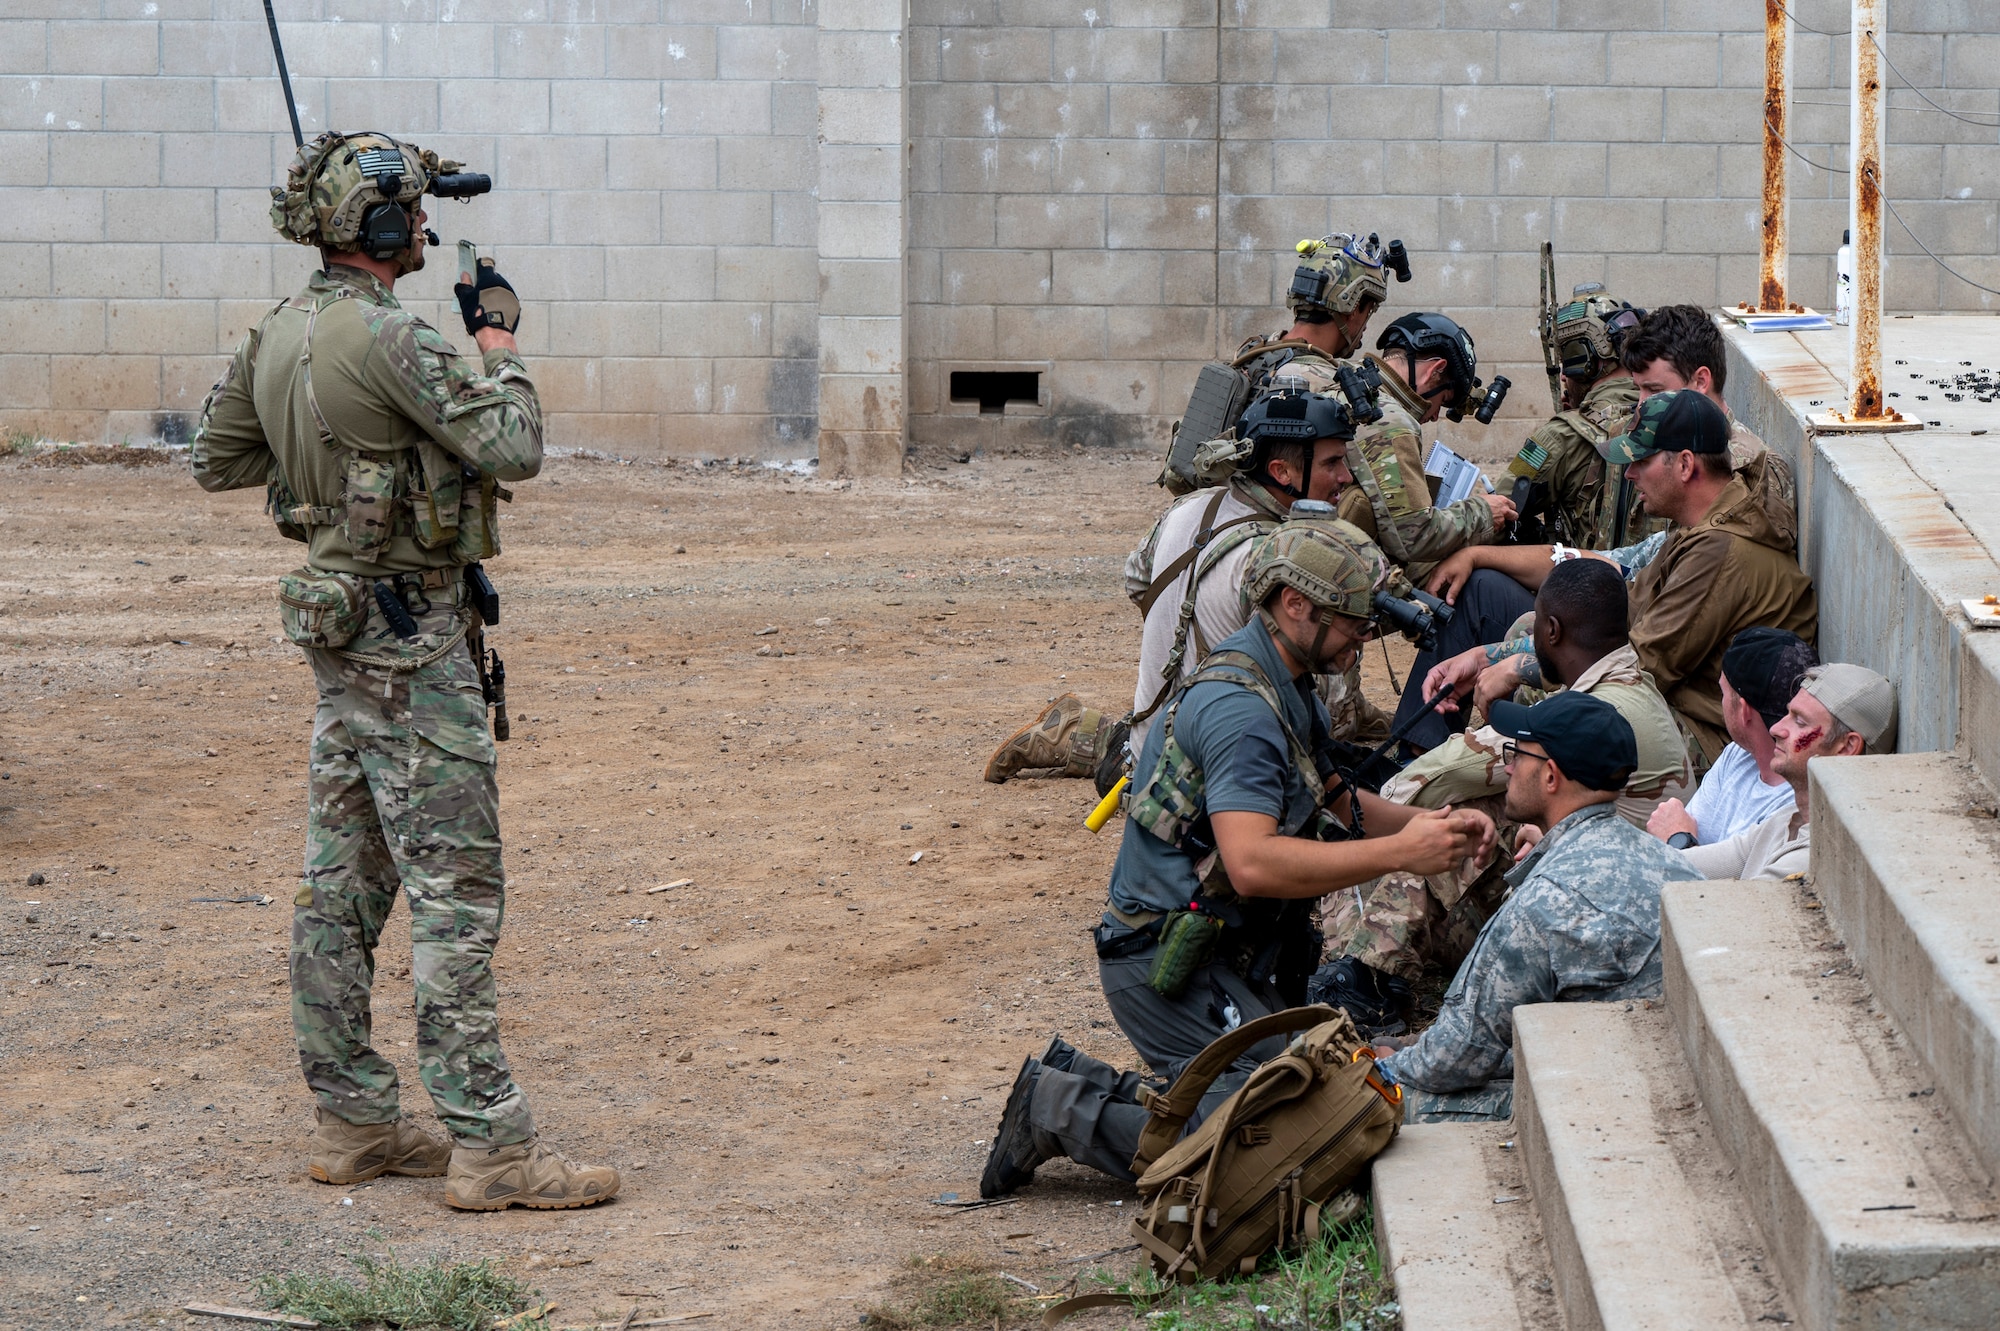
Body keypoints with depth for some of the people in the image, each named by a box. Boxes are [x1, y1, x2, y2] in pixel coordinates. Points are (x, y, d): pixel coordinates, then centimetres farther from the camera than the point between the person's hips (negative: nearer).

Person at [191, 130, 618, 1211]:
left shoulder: (276, 338, 7)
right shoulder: (385, 338, -20)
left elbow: (216, 461, 18)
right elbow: (513, 449, -20)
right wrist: (498, 349, -3)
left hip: (336, 621, 9)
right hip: (408, 633, -9)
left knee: (344, 884, 12)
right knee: (456, 888, -8)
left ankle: (353, 1122, 18)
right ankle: (490, 1147, -8)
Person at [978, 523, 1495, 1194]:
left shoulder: (1288, 687, 12)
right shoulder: (1239, 706, -22)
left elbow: (1333, 807, 21)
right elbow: (1253, 862, -32)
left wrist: (1425, 823, 2)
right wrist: (1400, 852, -28)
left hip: (1233, 956, 10)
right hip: (1170, 963, -10)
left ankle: (1086, 1088, 11)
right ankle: (1067, 1112, -7)